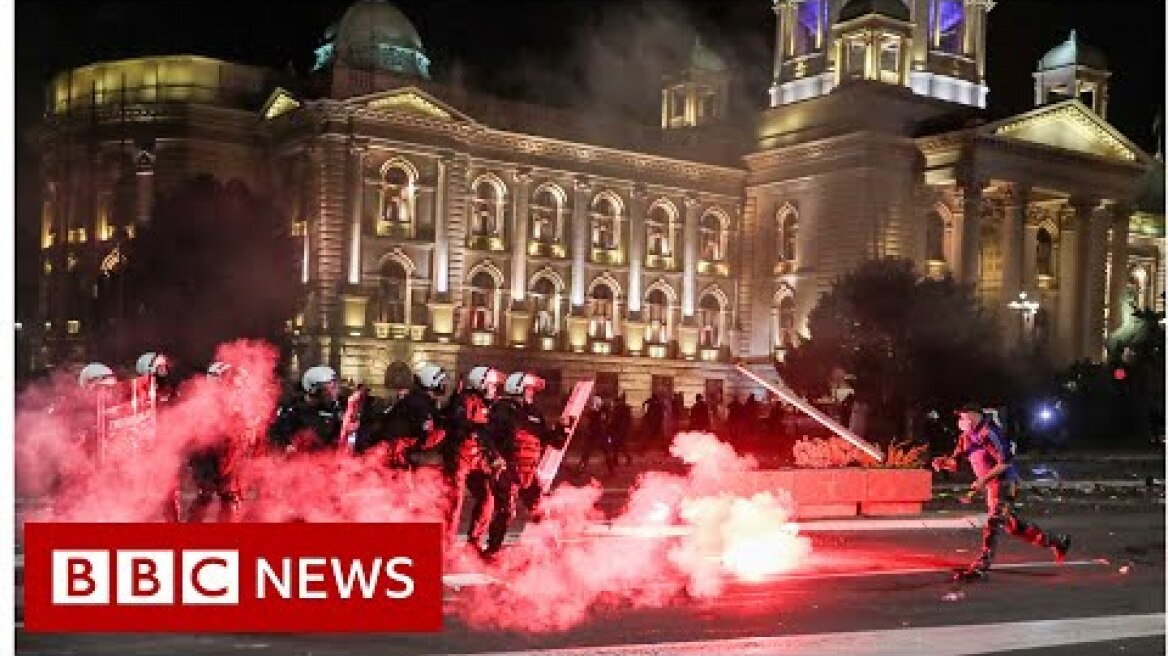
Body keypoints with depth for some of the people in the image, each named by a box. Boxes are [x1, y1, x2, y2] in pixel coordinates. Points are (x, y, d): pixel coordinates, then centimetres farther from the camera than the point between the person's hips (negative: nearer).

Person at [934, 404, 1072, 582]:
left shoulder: (988, 433, -21)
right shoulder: (967, 436, 6)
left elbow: (1005, 463, -23)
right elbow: (955, 462, 8)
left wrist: (982, 480, -26)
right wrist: (943, 462, -14)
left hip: (1004, 481, -10)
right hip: (990, 485, 10)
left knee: (994, 523, -14)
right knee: (1010, 522, 17)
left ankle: (981, 567, -18)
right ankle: (1056, 542, 30)